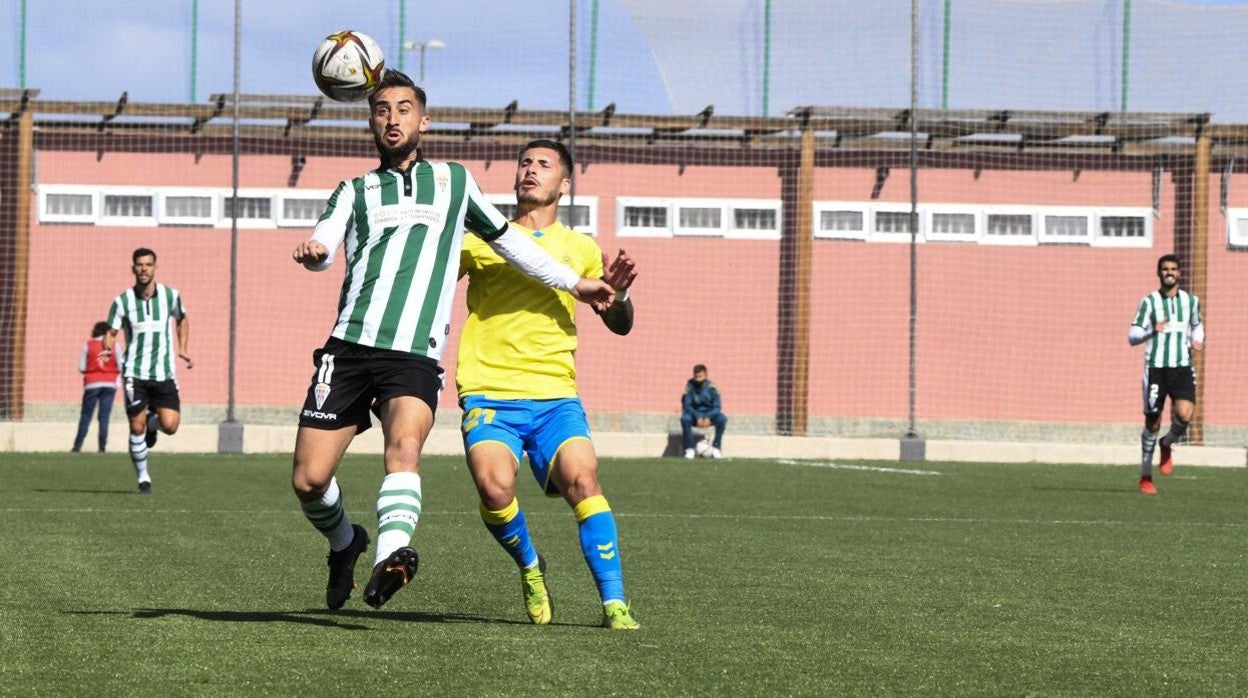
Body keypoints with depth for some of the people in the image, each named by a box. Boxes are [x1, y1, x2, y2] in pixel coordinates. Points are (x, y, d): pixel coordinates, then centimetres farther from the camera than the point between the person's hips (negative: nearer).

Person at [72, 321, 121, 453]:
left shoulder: (88, 345, -1)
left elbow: (81, 368, -3)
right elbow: (119, 368, -2)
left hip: (92, 384, 0)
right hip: (109, 384, 1)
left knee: (85, 416, 6)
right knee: (104, 416, 2)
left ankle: (77, 446, 5)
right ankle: (102, 446, -3)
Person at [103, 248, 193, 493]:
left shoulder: (170, 296, 2)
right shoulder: (123, 301, -3)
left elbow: (182, 319, 21)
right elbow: (111, 332, 2)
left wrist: (183, 349, 12)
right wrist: (108, 348, -20)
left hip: (164, 373, 1)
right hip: (135, 373, -1)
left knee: (170, 425, -10)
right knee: (137, 427, -6)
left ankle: (152, 422, 27)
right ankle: (143, 478, 11)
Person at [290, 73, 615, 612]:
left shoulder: (454, 181, 20)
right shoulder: (354, 192, 17)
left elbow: (507, 240, 33)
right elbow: (323, 243, -3)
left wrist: (573, 283, 34)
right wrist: (312, 251, -28)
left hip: (415, 357, -1)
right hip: (350, 346, 1)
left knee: (404, 445, -31)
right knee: (309, 480, -3)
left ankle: (391, 555, -51)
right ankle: (344, 541, 28)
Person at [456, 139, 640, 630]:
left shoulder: (580, 248, 17)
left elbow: (619, 325, 19)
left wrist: (618, 293, -4)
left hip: (555, 395, 1)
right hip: (489, 392, -1)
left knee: (582, 478, -23)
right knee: (494, 487, -25)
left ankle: (614, 604, -18)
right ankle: (529, 566, 6)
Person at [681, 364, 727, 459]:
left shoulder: (711, 387, -11)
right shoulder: (690, 386, -13)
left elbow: (717, 406, -11)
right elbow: (686, 405, -15)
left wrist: (708, 417, -27)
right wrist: (697, 417, -29)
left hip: (709, 414, 1)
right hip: (694, 414, -1)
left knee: (722, 418, -29)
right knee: (685, 418, -33)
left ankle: (716, 447, -17)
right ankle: (689, 449, -24)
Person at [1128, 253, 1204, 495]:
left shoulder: (1191, 301, 9)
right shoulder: (1149, 302, -1)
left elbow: (1197, 325, 28)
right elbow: (1132, 336, -3)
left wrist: (1197, 340, 6)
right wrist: (1152, 331, -23)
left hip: (1183, 367, 2)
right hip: (1156, 367, -2)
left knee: (1184, 415, -20)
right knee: (1152, 423, 2)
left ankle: (1167, 444, 14)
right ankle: (1146, 477, 17)